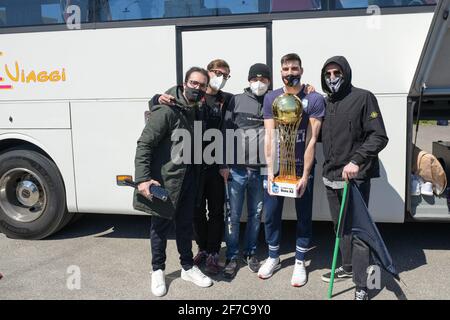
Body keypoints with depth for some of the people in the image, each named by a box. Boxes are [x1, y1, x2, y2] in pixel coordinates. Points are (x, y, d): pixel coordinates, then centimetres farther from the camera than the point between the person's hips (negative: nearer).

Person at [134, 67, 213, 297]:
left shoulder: (197, 111, 8)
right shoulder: (166, 110, -16)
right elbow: (144, 144, -18)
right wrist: (143, 178, -26)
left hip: (187, 178, 7)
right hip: (164, 178, -7)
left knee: (185, 223, 17)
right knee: (161, 225, 8)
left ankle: (188, 267, 33)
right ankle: (158, 271, 26)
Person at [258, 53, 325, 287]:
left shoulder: (314, 99, -6)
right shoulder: (271, 98, 2)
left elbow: (311, 140, -9)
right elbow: (270, 137, -1)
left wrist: (305, 175, -13)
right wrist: (270, 171, -8)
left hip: (302, 168, -2)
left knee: (304, 216, 7)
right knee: (271, 214, 8)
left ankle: (300, 262, 24)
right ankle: (273, 258, 28)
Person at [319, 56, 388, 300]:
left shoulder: (363, 98, -6)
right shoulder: (325, 103, 13)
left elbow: (379, 137, -12)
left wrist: (357, 161, -22)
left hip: (355, 177, -6)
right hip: (331, 177, 7)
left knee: (358, 230, -4)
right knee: (341, 227, 18)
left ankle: (361, 286, 5)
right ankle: (348, 267, 36)